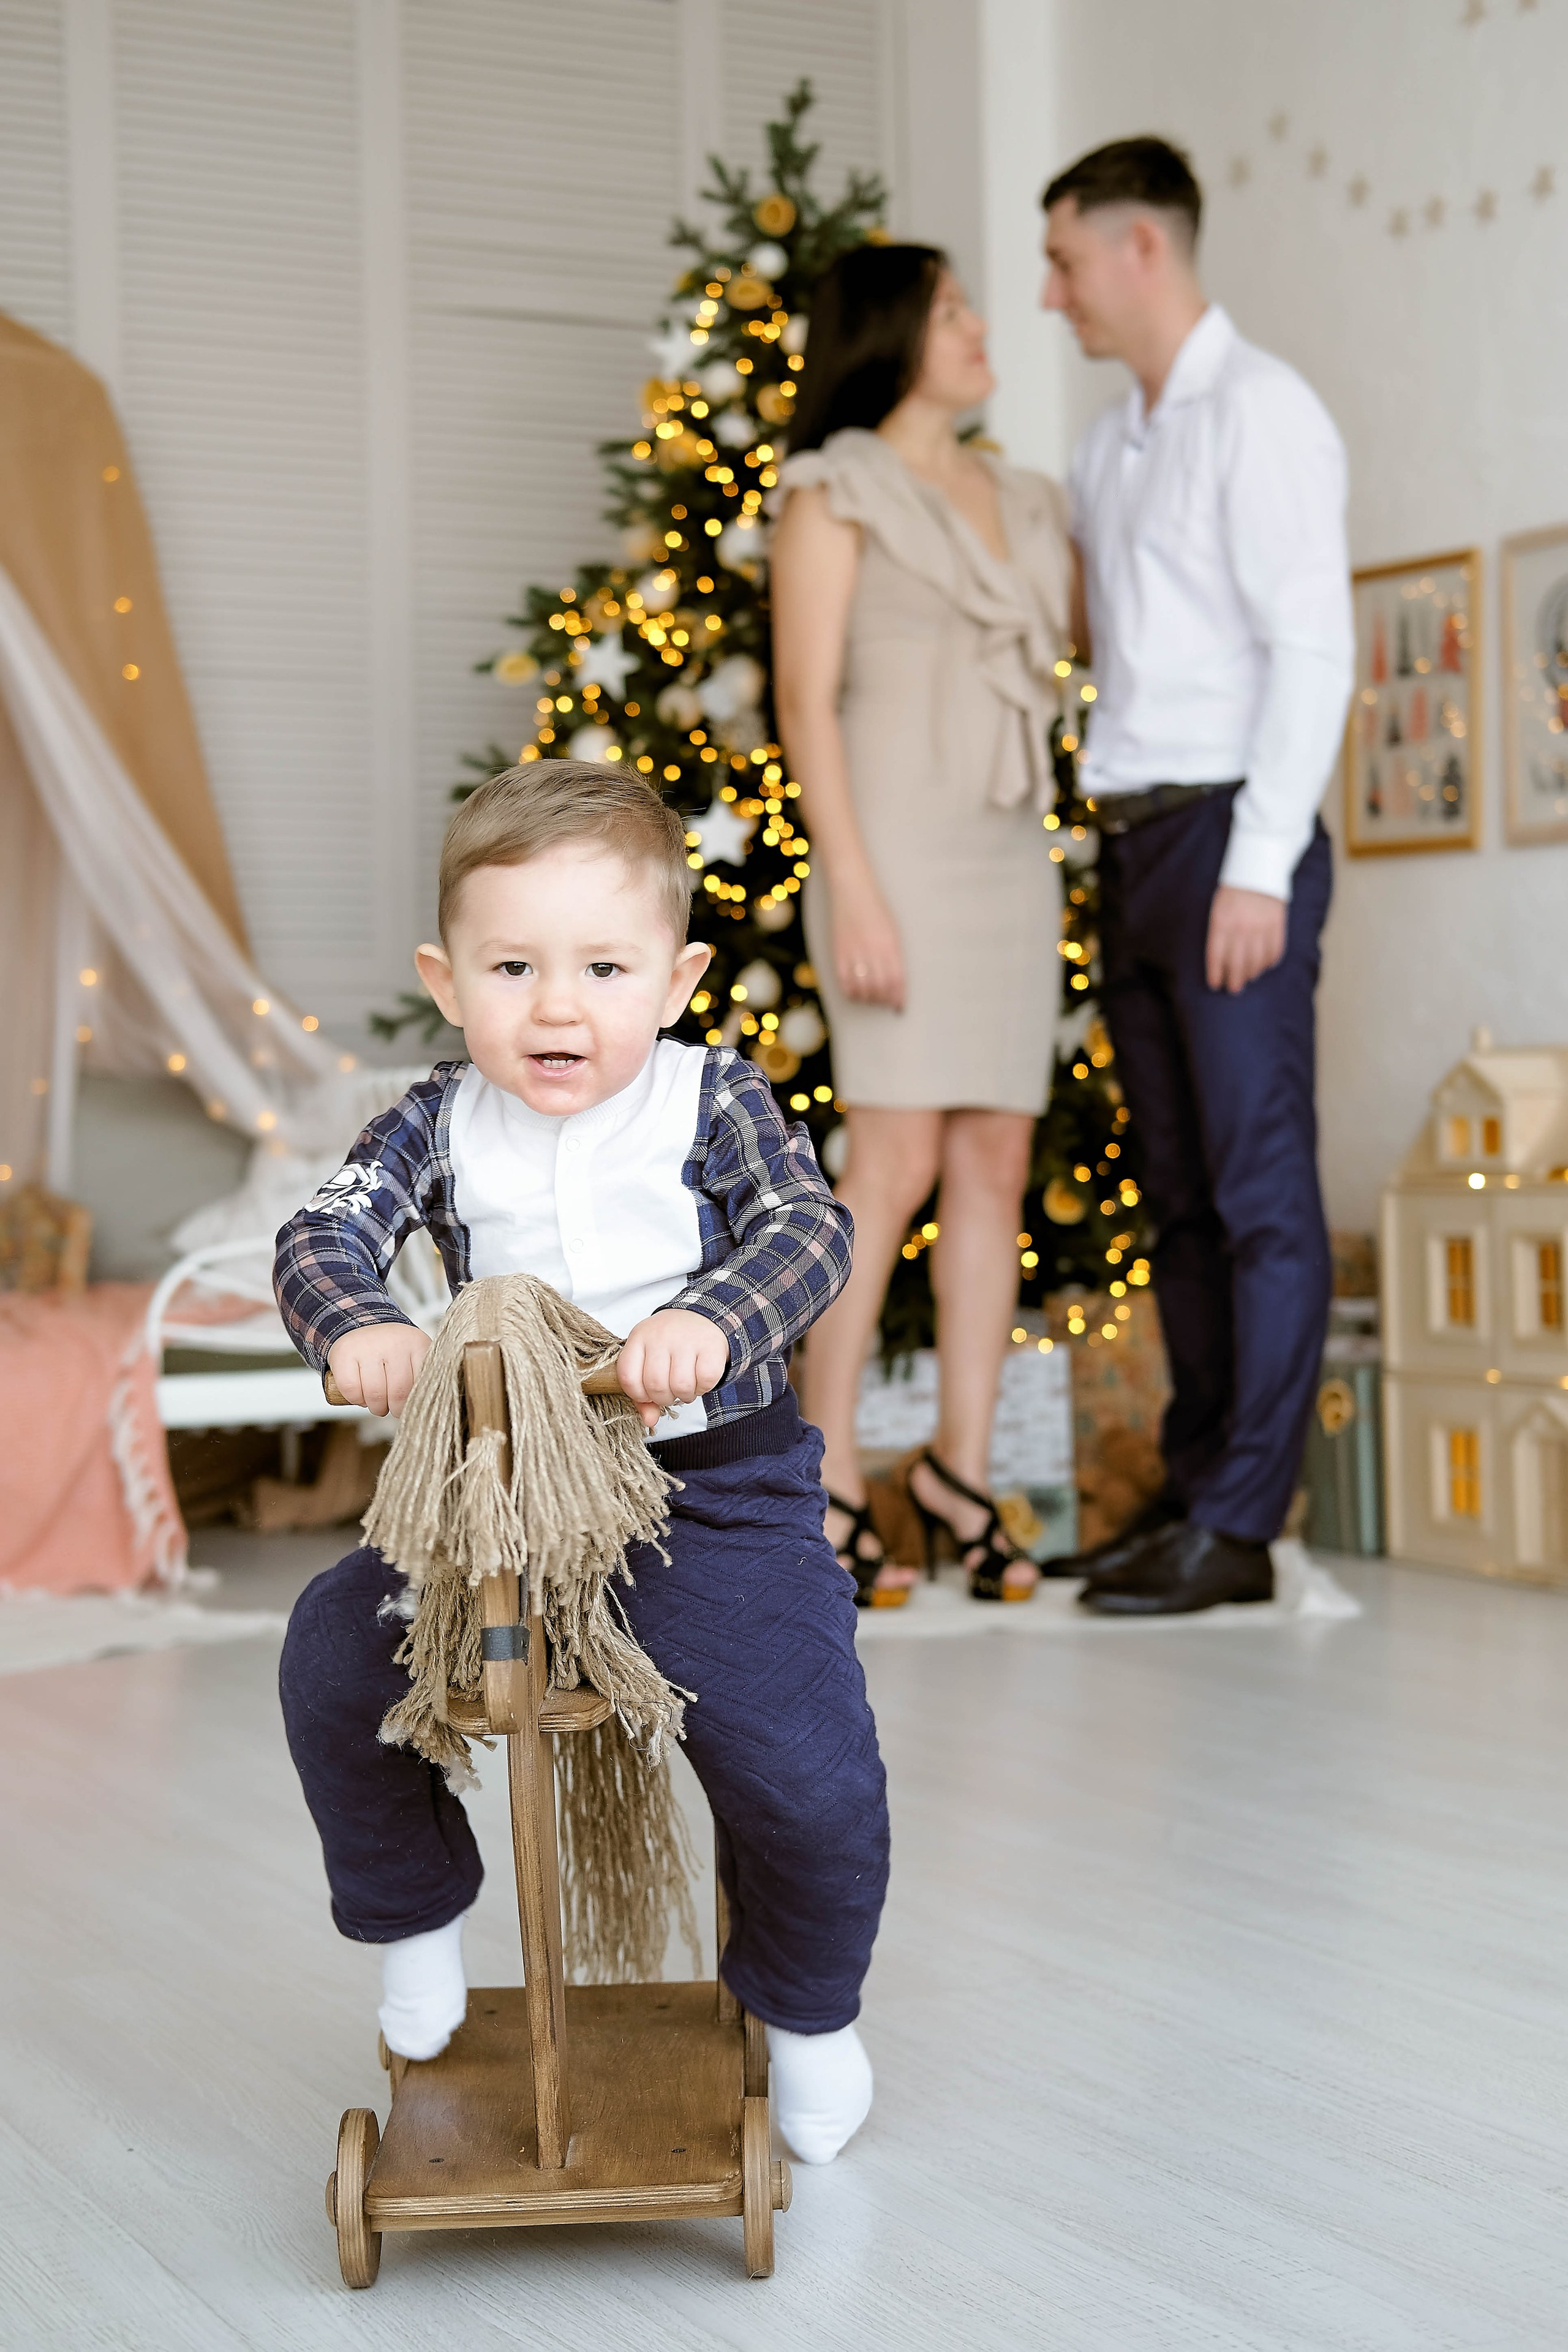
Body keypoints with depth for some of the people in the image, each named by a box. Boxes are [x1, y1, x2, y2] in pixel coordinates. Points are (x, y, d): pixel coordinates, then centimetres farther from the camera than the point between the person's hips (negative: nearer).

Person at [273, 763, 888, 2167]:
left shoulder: (712, 1101, -5)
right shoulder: (442, 1125, 1)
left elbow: (808, 1230, -18)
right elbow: (324, 1233, -10)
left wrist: (712, 1321, -39)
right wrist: (358, 1326, -34)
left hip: (715, 1487, -3)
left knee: (810, 1774, -15)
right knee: (332, 1657, -8)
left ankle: (807, 2016, 17)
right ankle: (414, 1914, 20)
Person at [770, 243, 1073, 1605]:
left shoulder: (1026, 504, 20)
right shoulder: (836, 488, 1)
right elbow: (806, 695, -8)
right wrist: (853, 886, -14)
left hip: (1012, 855, 6)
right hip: (900, 841, -6)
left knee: (997, 1163, 3)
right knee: (897, 1163, -10)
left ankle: (962, 1466, 10)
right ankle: (825, 1472, -3)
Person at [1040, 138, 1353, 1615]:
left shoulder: (1258, 412, -7)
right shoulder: (1107, 448, 18)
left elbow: (1312, 646, -14)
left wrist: (1260, 867, -19)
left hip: (1232, 838, -8)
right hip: (1132, 843, 8)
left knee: (1259, 1189, -6)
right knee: (1177, 1194, 9)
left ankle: (1239, 1524, -5)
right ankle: (1191, 1490, 15)